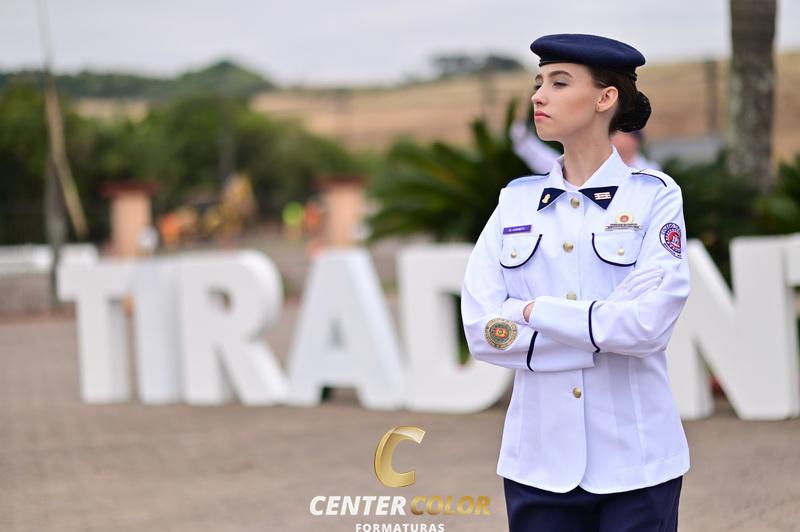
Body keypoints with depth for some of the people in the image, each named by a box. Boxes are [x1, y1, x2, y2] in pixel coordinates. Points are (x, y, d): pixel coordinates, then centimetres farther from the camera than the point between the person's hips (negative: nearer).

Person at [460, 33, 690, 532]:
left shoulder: (655, 196, -2)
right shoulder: (516, 201, 6)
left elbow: (647, 322, -16)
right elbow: (482, 328, -4)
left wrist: (535, 313, -9)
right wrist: (602, 333, -10)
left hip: (633, 458, -3)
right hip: (539, 457, 3)